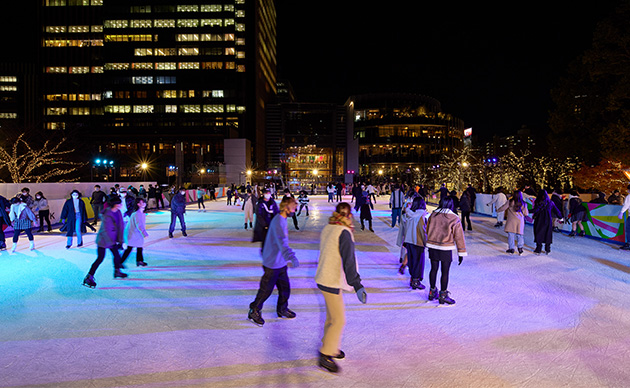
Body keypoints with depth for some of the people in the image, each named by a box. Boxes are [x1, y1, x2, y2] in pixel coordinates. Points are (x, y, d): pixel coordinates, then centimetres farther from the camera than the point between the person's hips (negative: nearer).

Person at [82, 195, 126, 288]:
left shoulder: (118, 213, -1)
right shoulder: (107, 215, -25)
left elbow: (121, 227, 4)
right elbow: (106, 230, -25)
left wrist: (120, 240, 3)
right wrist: (111, 242, -22)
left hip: (112, 239, 8)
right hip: (103, 240, -8)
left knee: (117, 254, 17)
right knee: (100, 258, -6)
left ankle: (117, 272, 38)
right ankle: (88, 278, 2)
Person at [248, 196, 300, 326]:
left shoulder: (282, 220, 8)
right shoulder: (278, 222, -24)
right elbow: (282, 242, -37)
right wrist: (291, 257, -48)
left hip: (280, 262, 9)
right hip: (272, 263, -9)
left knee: (285, 287, 15)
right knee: (266, 289, 2)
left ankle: (282, 310, 33)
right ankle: (254, 311, 18)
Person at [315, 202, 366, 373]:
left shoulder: (327, 229, 6)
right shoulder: (344, 233, -20)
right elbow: (348, 261, -24)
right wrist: (357, 285, -23)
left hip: (324, 278, 9)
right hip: (332, 282, -9)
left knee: (332, 316, 21)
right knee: (339, 320, -1)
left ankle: (330, 346, 34)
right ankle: (325, 355, 5)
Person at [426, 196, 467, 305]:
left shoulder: (433, 215, 2)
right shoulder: (454, 219, -10)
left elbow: (427, 230, 12)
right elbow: (459, 237, -7)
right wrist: (461, 253, -2)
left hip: (432, 247, 5)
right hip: (446, 249, -4)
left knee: (434, 269, 16)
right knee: (445, 272, 5)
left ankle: (432, 292, 26)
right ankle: (443, 295, 11)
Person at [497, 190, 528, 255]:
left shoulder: (510, 202, -6)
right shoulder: (523, 203, 2)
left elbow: (503, 208, -2)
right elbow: (526, 214, 6)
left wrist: (498, 210, 16)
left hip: (511, 221, -2)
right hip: (520, 221, 2)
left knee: (511, 235, 3)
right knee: (519, 235, 9)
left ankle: (511, 248, 3)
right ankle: (520, 248, 6)